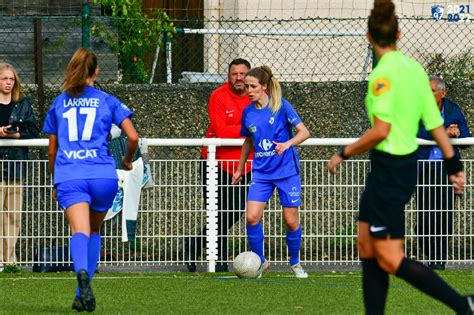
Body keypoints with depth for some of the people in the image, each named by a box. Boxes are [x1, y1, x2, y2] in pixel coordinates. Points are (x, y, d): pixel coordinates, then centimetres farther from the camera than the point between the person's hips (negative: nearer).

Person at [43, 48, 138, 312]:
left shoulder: (59, 103, 18)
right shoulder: (108, 101, 11)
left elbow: (52, 150, 24)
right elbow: (133, 137, 3)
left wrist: (55, 181, 37)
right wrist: (128, 160, 24)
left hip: (68, 176, 0)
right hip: (103, 175, 0)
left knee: (80, 231, -16)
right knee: (94, 231, 20)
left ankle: (83, 272, -47)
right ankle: (83, 293, 14)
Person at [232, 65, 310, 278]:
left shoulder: (281, 106, -9)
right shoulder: (248, 112, 4)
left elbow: (304, 132, -11)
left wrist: (288, 143, -29)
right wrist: (240, 169, 24)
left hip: (286, 171, -3)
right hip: (261, 172, 3)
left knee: (291, 221, -1)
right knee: (252, 217, -12)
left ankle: (295, 263, 21)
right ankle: (259, 261, 5)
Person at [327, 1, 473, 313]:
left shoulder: (384, 73, -18)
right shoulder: (414, 68, 6)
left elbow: (381, 131, -24)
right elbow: (436, 123, 9)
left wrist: (344, 154, -11)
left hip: (390, 169, -9)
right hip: (407, 163, 9)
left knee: (390, 259, -5)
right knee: (367, 247, 15)